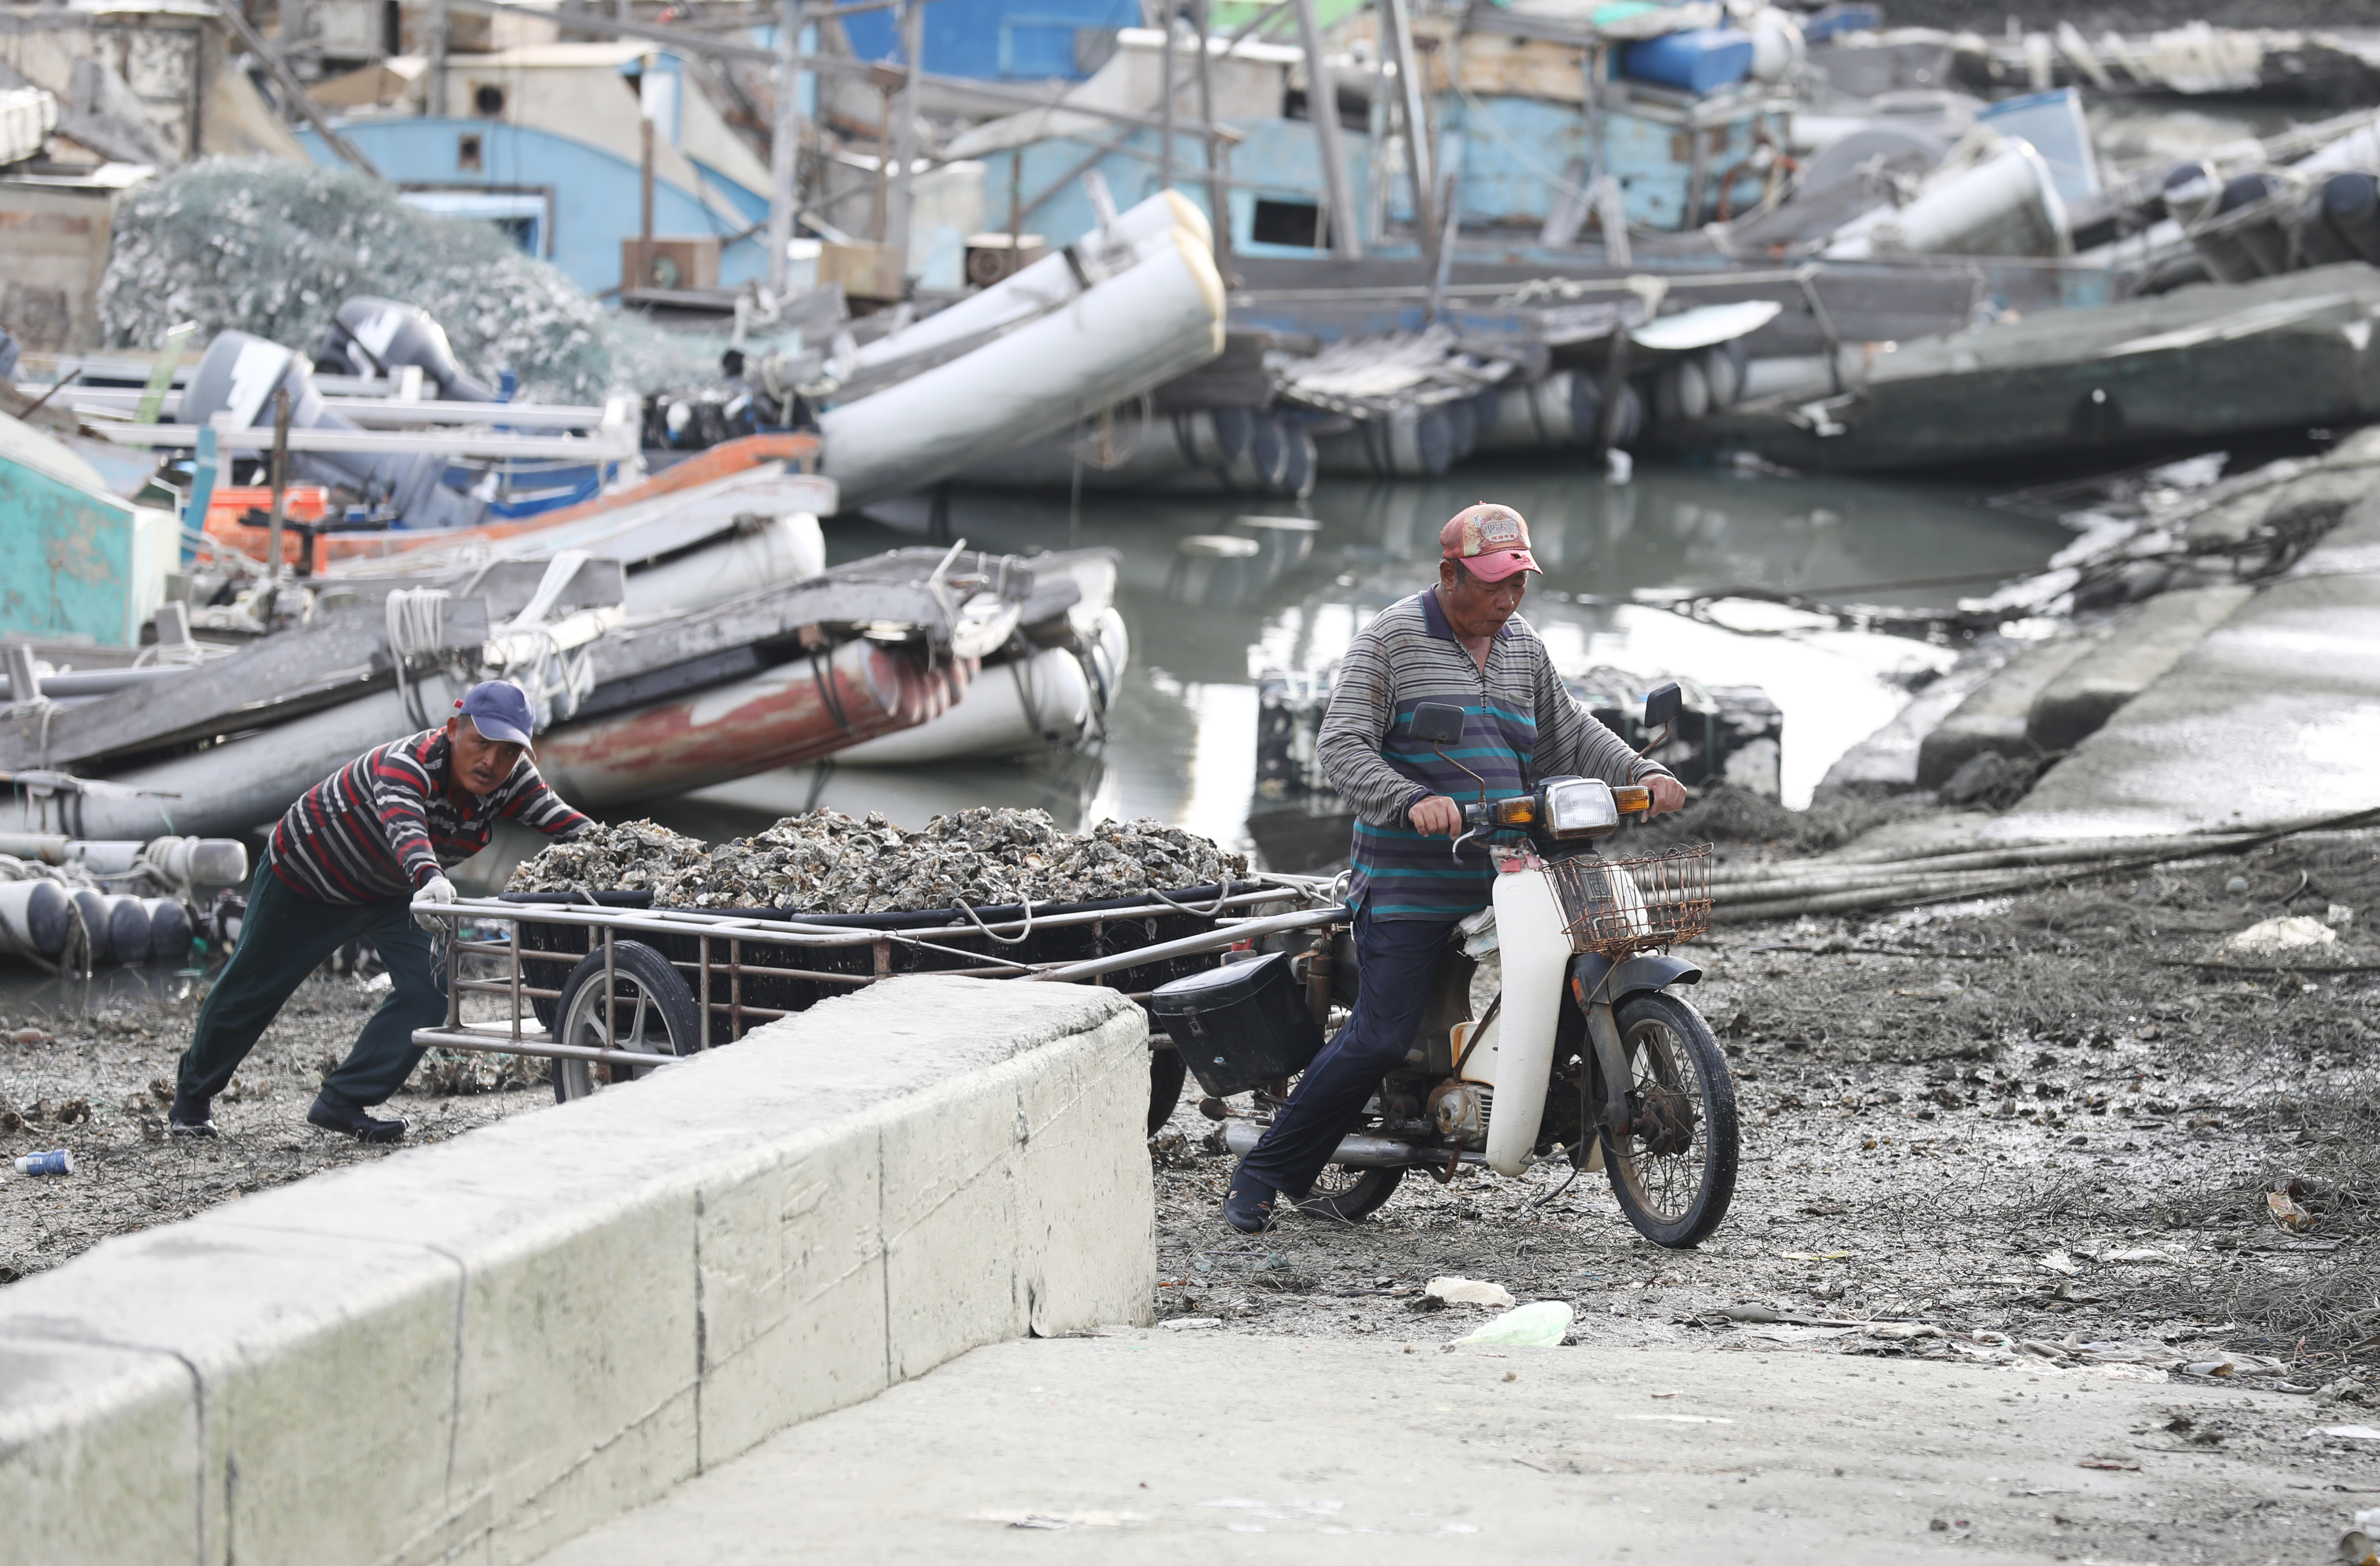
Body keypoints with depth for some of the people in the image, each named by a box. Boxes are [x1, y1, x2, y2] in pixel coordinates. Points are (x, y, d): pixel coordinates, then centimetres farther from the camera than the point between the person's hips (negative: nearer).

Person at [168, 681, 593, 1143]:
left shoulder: (512, 780, -23)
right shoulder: (409, 762, -43)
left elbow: (563, 821, -30)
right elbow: (404, 824, -61)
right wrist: (429, 878, -81)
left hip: (391, 893, 5)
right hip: (306, 874, -5)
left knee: (429, 988, -17)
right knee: (253, 987, 11)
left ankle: (343, 1103, -4)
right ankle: (194, 1091, 38)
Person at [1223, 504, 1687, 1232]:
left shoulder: (1524, 647, 15)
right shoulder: (1390, 640, -5)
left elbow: (1570, 733, 24)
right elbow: (1341, 746, -13)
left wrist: (1643, 772, 6)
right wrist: (1411, 802, -29)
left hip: (1507, 871, 6)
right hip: (1409, 881, -6)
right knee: (1379, 1037, -13)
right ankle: (1262, 1175, -3)